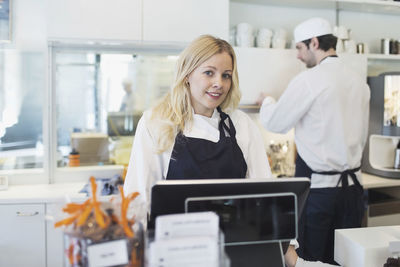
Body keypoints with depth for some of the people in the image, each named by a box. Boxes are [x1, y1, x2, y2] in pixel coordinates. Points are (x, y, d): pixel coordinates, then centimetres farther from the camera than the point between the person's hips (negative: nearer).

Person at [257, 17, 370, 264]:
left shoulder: (308, 80, -13)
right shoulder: (359, 82, 8)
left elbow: (275, 123, -5)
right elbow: (362, 135, 16)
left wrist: (267, 101, 14)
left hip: (317, 186, -6)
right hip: (353, 184, 7)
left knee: (310, 259, 6)